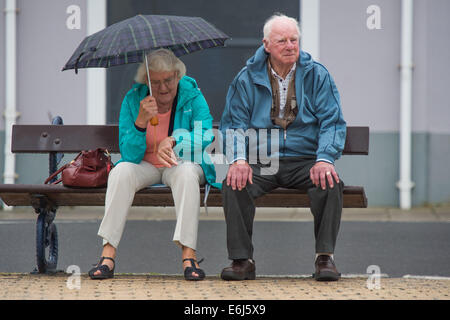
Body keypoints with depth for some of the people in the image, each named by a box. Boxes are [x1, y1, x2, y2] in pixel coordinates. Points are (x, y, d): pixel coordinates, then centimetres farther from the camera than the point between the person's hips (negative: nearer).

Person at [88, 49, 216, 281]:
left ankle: (188, 254, -38)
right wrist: (141, 121, -28)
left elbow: (206, 136, -20)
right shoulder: (133, 99, -6)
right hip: (144, 166, 1)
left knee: (187, 172, -35)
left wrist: (173, 140, -36)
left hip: (180, 164, -1)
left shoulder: (192, 96, -8)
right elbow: (129, 154, -12)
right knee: (121, 171, -30)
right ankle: (108, 254, -31)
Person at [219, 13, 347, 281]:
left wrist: (325, 159, -20)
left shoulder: (317, 75, 5)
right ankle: (242, 260, -20)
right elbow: (234, 124, 3)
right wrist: (238, 159, -18)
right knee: (234, 184, -29)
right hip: (261, 163, 0)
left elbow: (332, 123, -1)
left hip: (305, 161, 0)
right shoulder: (248, 78, 6)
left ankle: (325, 257, -18)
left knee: (331, 183, -31)